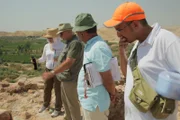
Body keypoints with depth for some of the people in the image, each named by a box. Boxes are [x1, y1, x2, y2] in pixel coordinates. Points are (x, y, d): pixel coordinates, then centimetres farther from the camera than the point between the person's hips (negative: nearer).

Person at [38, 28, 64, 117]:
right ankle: (46, 104, 42)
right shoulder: (46, 46, 0)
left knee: (58, 90, 5)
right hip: (48, 70, 5)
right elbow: (43, 58, 10)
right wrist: (36, 61, -8)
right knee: (47, 88, 17)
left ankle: (58, 109, 23)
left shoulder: (62, 46, -14)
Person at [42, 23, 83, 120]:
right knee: (65, 100, 22)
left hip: (70, 79, -10)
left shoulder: (76, 43, -22)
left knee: (72, 103, 4)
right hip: (65, 78, 10)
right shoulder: (69, 42, 10)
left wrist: (52, 73, -30)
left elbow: (68, 63, -29)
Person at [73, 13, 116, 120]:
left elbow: (107, 79, -23)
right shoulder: (91, 45, 7)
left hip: (94, 103, -9)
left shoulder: (98, 48, -26)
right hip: (89, 101, 9)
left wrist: (112, 93, -6)